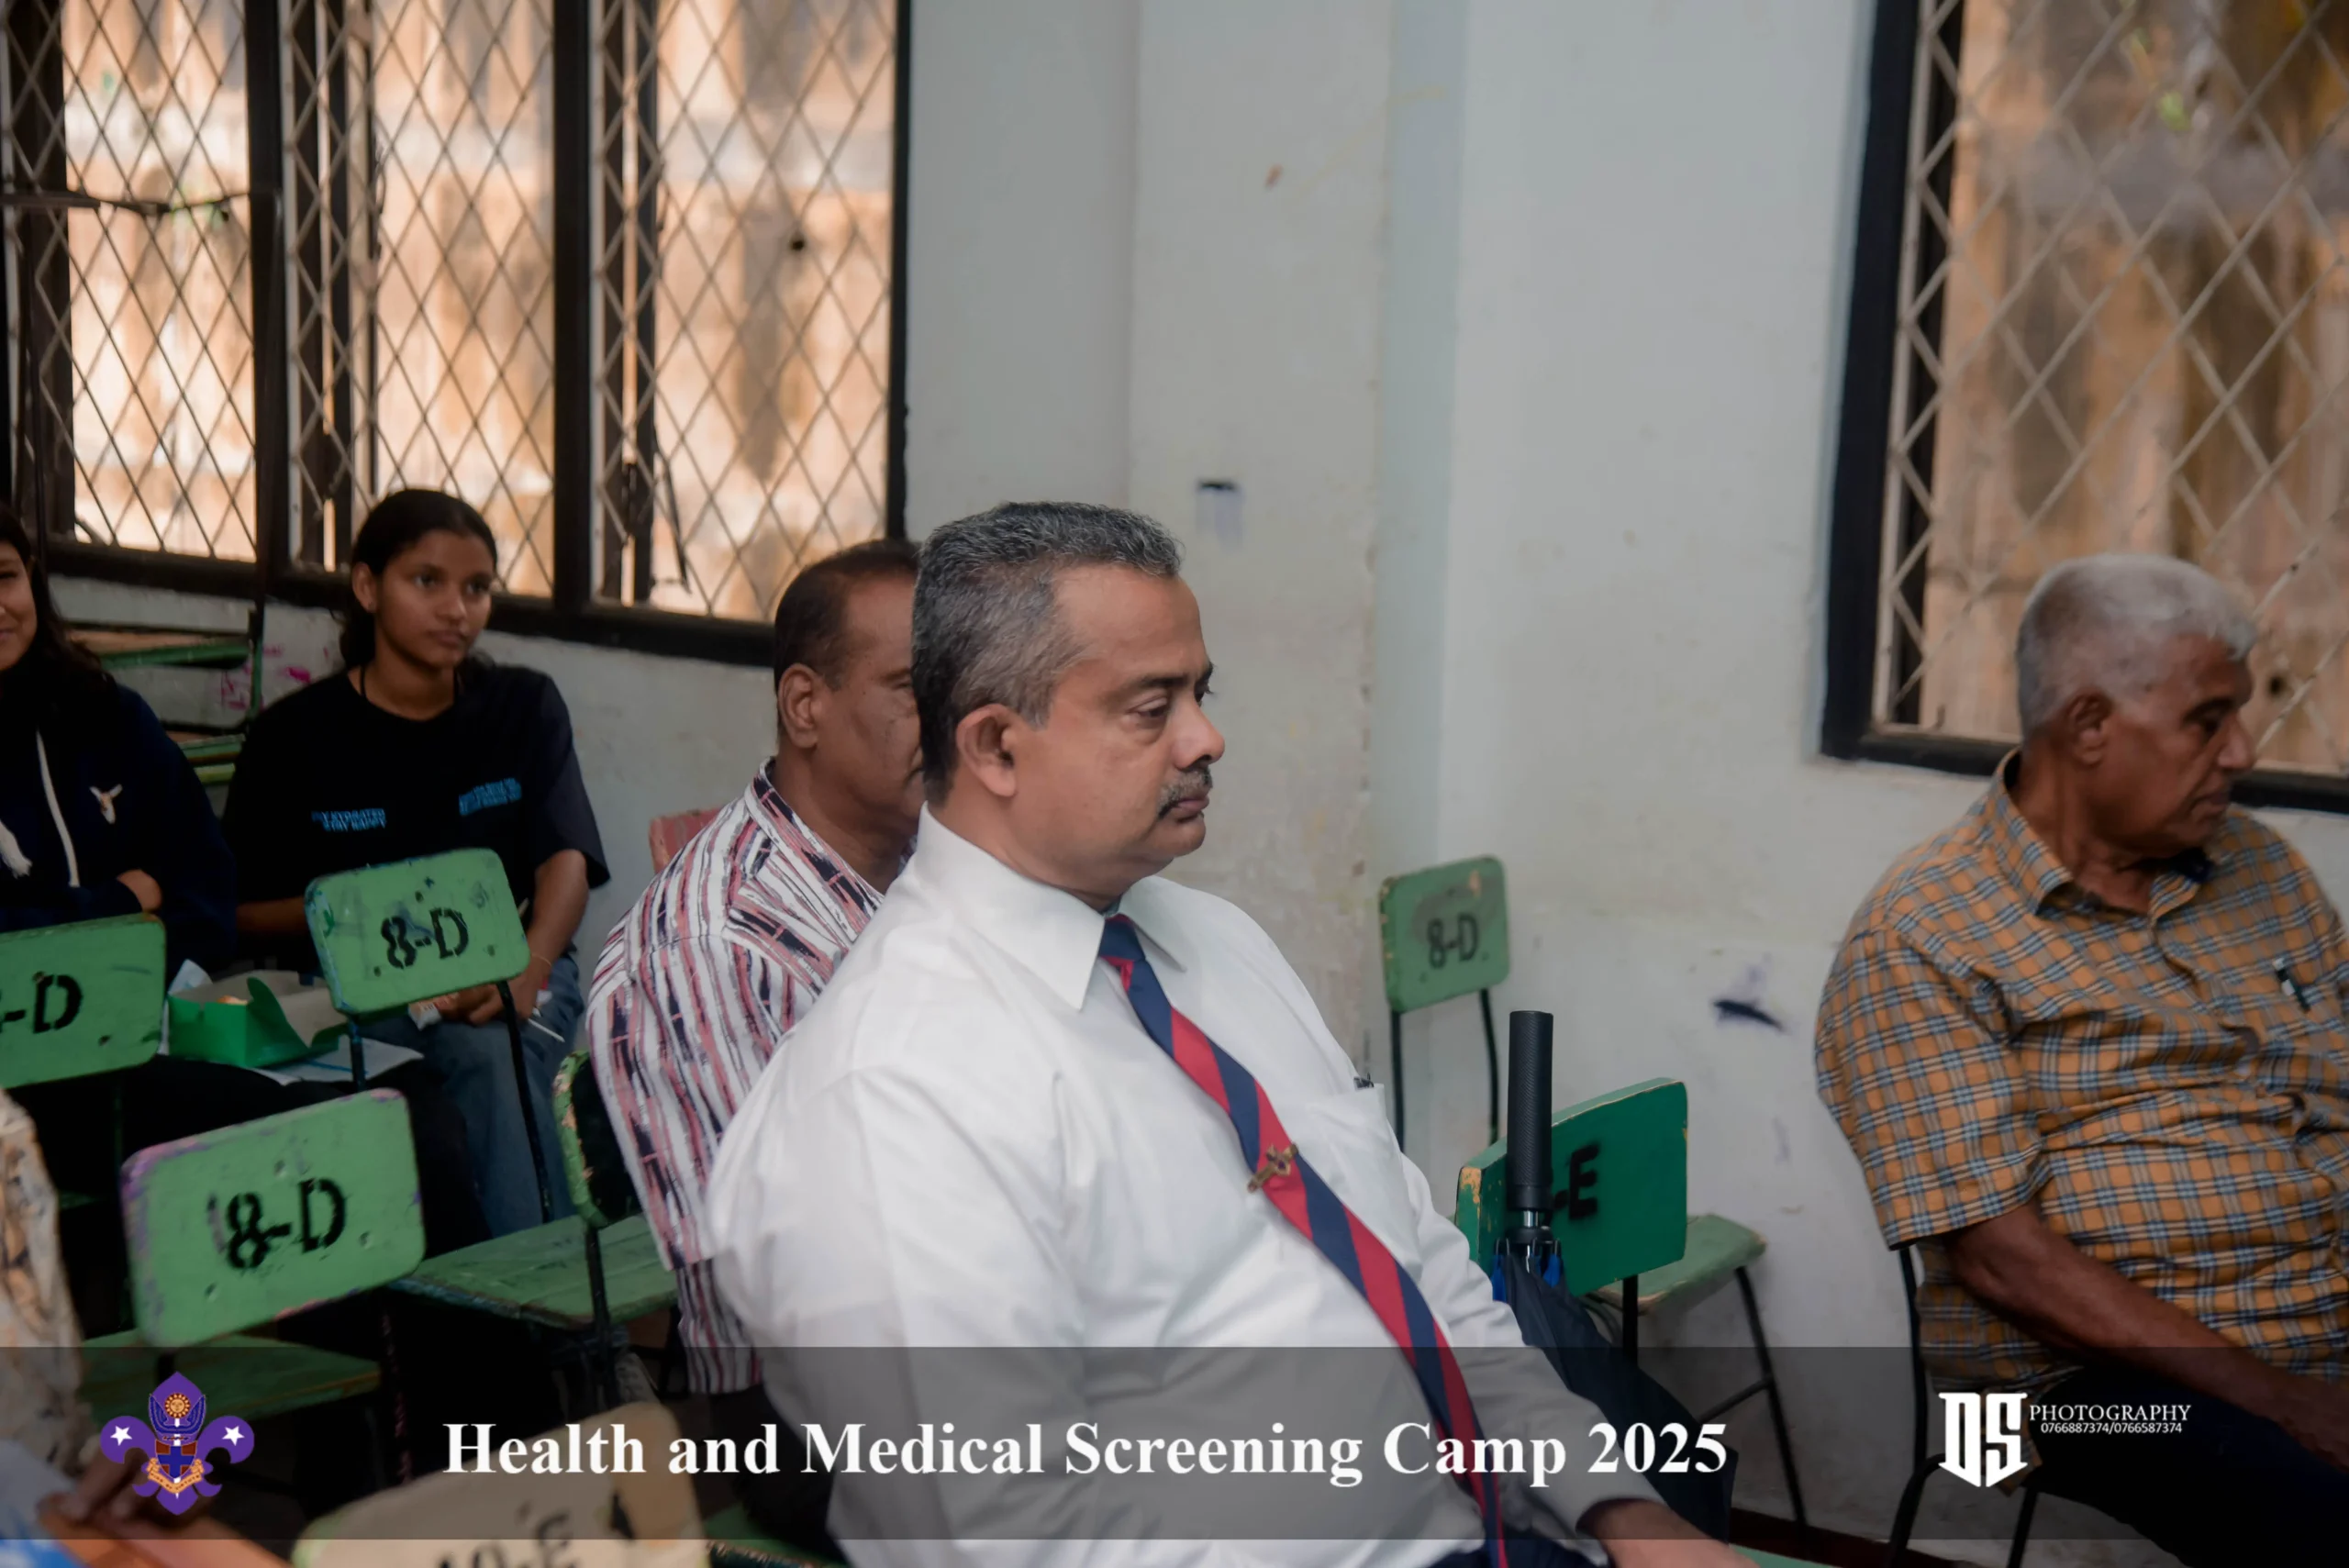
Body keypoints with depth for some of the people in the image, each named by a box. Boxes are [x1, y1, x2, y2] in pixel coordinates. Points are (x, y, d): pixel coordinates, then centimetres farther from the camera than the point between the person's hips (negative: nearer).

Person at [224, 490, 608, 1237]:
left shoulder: (524, 707, 10)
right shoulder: (295, 734, 7)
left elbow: (566, 861, -5)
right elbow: (242, 915, 7)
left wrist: (526, 972, -27)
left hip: (510, 970, 1)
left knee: (493, 1053, -34)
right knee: (489, 1057, -33)